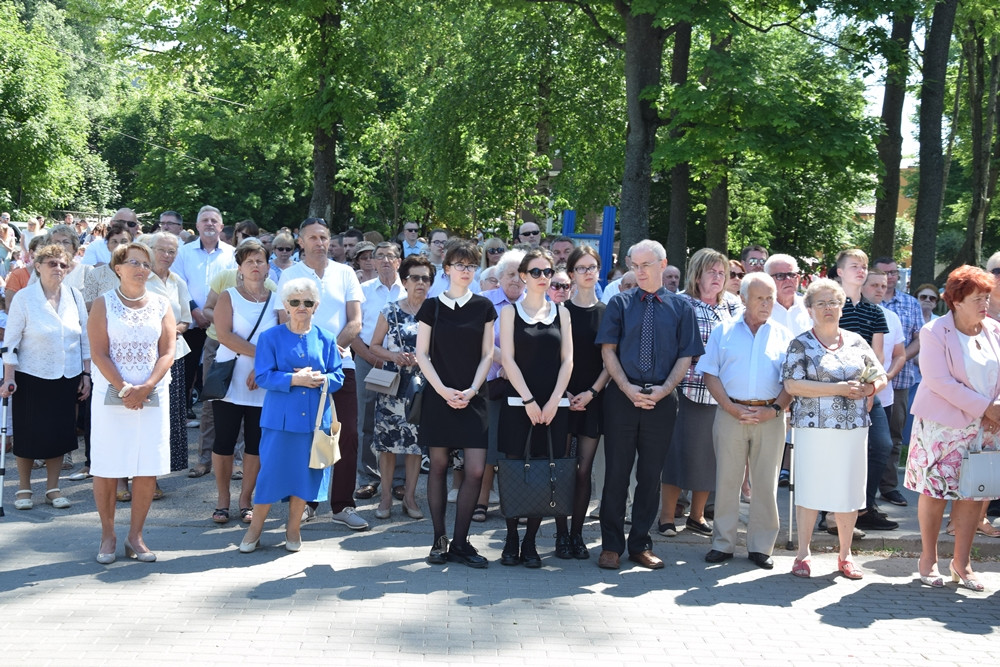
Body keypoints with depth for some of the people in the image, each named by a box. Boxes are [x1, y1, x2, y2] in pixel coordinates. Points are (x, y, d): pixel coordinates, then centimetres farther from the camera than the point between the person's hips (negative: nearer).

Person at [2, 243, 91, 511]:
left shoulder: (75, 297, 2)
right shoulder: (23, 298, -8)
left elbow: (86, 339, 8)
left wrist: (86, 374, 4)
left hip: (67, 378, 3)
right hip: (32, 378, -3)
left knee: (60, 433, 6)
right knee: (29, 435, 3)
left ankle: (53, 488, 20)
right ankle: (24, 488, 19)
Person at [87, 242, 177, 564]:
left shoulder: (161, 305, 7)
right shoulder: (104, 304, 1)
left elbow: (167, 352, 2)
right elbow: (98, 352, -5)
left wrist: (146, 387, -12)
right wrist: (124, 389, -14)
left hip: (152, 396, 2)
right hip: (110, 395, -2)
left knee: (147, 469, 1)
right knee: (106, 467, 0)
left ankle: (135, 536, 10)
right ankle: (108, 537, 11)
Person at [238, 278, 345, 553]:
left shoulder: (326, 339, 5)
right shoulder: (270, 337, -1)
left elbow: (338, 377, 5)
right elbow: (262, 376, -8)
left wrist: (321, 379, -17)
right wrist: (295, 379, -20)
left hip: (315, 417, 2)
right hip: (280, 417, -2)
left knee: (305, 473, 8)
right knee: (271, 471, 0)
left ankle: (293, 528, 23)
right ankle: (255, 528, 16)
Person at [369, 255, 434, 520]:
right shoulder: (390, 311, 3)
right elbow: (374, 346, 7)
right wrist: (393, 356, -11)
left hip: (422, 385, 1)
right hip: (392, 383, -1)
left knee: (417, 440, 2)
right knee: (387, 439, -1)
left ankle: (410, 496, 11)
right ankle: (386, 496, 9)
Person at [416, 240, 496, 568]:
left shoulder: (483, 306, 6)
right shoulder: (432, 306, 4)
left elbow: (487, 354, 6)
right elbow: (422, 353, 3)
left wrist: (471, 390, -7)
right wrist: (443, 390, -9)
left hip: (472, 397, 1)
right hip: (438, 396, -1)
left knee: (476, 470, -7)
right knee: (438, 466, 2)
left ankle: (460, 541, 3)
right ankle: (439, 540, 10)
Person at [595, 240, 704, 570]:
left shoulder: (681, 308, 6)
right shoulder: (620, 304, 5)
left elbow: (685, 356, 3)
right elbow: (608, 350, 1)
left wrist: (664, 389, -12)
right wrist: (627, 387, -12)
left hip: (661, 401, 1)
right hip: (622, 398, -1)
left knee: (651, 474, 7)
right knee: (616, 472, 2)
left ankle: (640, 545, 18)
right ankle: (611, 545, 11)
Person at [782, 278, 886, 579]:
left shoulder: (856, 342, 11)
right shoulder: (801, 345, -1)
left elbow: (880, 377, 16)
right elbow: (792, 385, -13)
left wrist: (868, 389, -8)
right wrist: (839, 389, -16)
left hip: (854, 428, 4)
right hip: (813, 428, -3)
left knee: (849, 492, 6)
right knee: (809, 490, 1)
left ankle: (845, 555, 19)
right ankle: (803, 554, 12)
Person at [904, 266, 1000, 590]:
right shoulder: (935, 333, -7)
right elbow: (939, 381, -16)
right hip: (942, 426, -4)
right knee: (935, 491, 0)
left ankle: (962, 562, 16)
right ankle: (928, 558, 16)